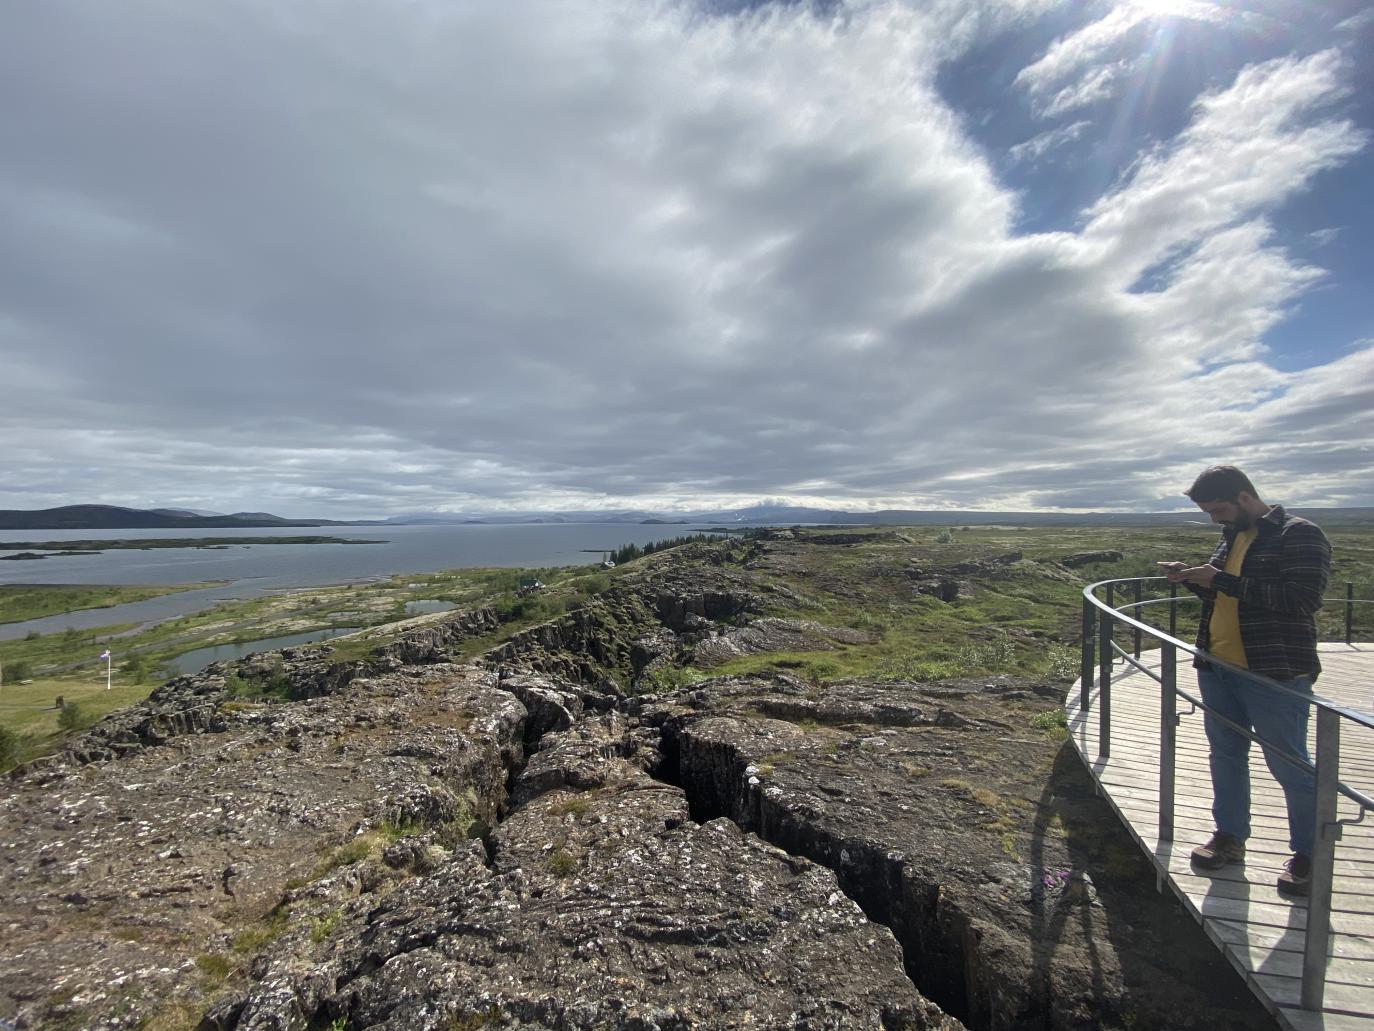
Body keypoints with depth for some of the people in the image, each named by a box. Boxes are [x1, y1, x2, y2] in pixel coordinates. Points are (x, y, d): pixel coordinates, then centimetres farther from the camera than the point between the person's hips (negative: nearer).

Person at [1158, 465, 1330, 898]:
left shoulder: (1300, 535, -11)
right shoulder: (1231, 537, 13)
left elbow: (1304, 598, -23)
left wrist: (1223, 581, -23)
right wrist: (1194, 578, 3)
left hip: (1275, 674, -8)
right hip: (1217, 669, 8)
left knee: (1290, 767, 6)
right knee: (1225, 757, 16)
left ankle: (1309, 854, 24)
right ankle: (1229, 837, 30)